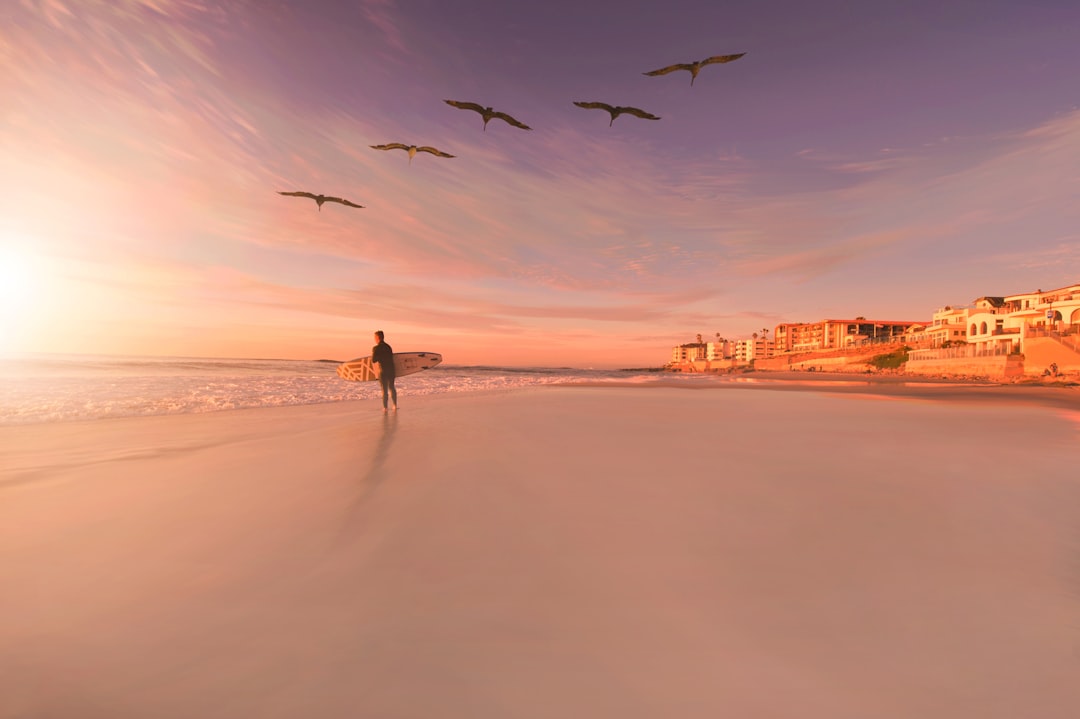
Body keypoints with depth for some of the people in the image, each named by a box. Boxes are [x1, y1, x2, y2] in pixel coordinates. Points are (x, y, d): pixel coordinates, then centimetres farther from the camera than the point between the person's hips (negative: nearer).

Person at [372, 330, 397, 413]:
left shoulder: (376, 348, -11)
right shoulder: (388, 347, 9)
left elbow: (373, 360, -13)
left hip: (382, 371, -5)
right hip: (391, 370, 5)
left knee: (384, 389, 2)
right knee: (391, 387, 18)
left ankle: (385, 408, 6)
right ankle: (395, 406, 24)